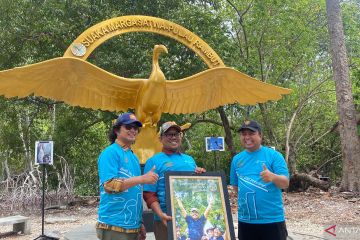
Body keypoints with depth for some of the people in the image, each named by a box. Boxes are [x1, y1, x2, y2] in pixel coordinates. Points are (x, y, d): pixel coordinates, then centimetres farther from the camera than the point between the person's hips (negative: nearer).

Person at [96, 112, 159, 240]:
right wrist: (142, 179, -22)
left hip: (133, 226, 8)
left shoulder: (134, 157, 14)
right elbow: (109, 185, -21)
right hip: (114, 226, -8)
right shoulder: (110, 153, -10)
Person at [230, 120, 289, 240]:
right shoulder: (237, 159, 6)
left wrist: (273, 177, -32)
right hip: (245, 220, 4)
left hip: (272, 219, -4)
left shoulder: (274, 155, -5)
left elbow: (285, 183, -13)